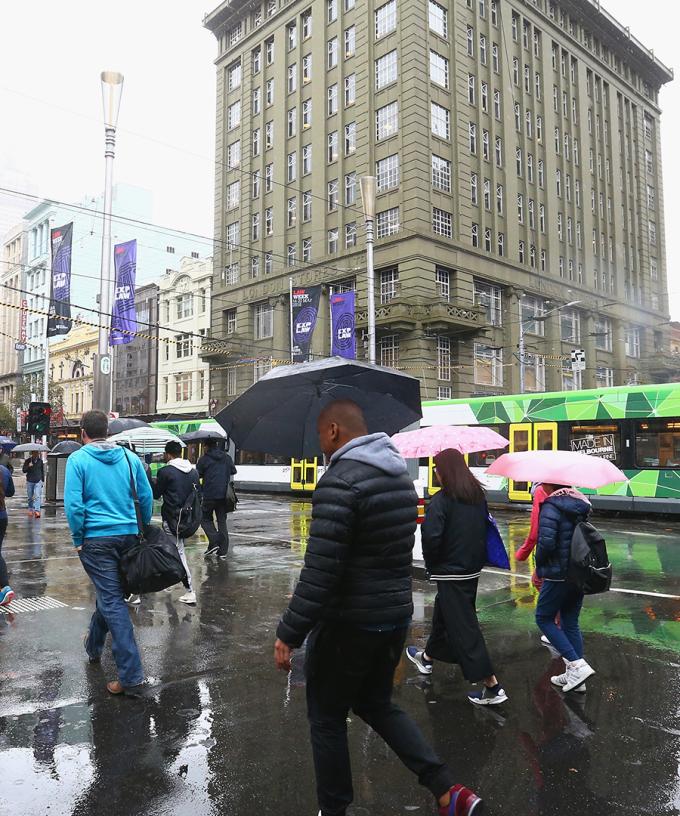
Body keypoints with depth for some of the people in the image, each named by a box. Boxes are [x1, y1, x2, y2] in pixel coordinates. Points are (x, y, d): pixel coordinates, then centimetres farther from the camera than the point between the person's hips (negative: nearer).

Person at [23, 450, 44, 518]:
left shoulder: (40, 461, 6)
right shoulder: (28, 461, 3)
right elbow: (23, 470, -2)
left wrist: (42, 480, 14)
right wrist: (28, 466, -21)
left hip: (38, 481, -1)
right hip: (29, 481, 1)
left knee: (37, 496, -14)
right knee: (30, 497, 10)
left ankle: (37, 511, -21)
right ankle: (30, 510, 26)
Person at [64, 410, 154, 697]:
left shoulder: (78, 459, -6)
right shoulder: (129, 457, 4)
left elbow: (73, 504, -12)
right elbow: (146, 497, 4)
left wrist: (78, 539, -2)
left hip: (96, 538, -4)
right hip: (129, 536, 4)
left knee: (112, 601, -3)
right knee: (109, 592, 24)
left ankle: (131, 676, -6)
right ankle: (94, 645, 47)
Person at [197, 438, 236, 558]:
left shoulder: (204, 459, -6)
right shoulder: (227, 457, 9)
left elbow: (197, 475, -2)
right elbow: (233, 471, 20)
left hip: (209, 495, -4)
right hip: (224, 495, 4)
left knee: (205, 519, 12)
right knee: (222, 521, 10)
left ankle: (214, 543, -6)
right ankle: (223, 551, 7)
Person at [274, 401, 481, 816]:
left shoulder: (339, 481, -22)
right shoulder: (401, 475, 5)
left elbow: (319, 571, -25)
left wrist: (288, 634, -18)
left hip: (348, 623, -8)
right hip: (397, 614, 8)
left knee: (327, 718, 14)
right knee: (377, 704, 25)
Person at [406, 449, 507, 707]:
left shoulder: (441, 500, -20)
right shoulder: (478, 495, 4)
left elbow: (431, 537, -26)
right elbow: (485, 528, 11)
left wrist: (430, 564, -8)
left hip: (450, 572, -8)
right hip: (473, 569, 8)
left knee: (463, 626, -2)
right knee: (443, 614, 25)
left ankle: (492, 686, -2)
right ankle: (427, 657, 45)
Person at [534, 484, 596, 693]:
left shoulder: (551, 507, -18)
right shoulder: (581, 503, 7)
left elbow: (546, 543, -25)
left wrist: (539, 566, -6)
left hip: (558, 575, -8)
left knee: (544, 618, 8)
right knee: (571, 622, 16)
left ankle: (576, 665, -2)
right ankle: (575, 676, 21)